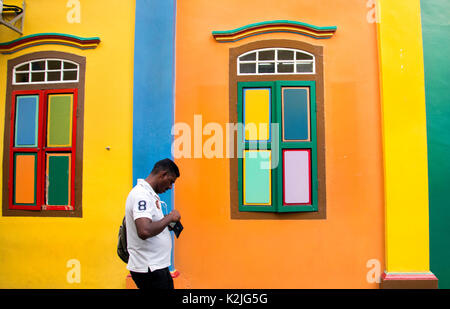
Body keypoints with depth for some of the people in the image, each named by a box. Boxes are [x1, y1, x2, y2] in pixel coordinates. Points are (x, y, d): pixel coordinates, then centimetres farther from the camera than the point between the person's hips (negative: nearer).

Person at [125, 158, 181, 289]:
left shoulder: (148, 193, 12)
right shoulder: (142, 195, -20)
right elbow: (144, 232, -33)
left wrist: (168, 222, 8)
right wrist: (169, 217, -21)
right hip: (148, 269, -10)